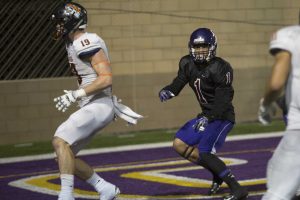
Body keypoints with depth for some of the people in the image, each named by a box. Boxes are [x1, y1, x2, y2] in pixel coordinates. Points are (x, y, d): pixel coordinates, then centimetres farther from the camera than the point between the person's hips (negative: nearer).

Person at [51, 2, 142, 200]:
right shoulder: (74, 45, 15)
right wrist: (116, 105, 26)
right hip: (91, 107, 10)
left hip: (98, 106, -10)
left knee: (60, 141, -23)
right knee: (66, 155, 8)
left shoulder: (86, 44, -16)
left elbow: (106, 79, -23)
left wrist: (76, 95, -23)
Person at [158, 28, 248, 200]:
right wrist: (166, 92, -16)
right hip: (207, 116, 9)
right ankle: (218, 174, 17)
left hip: (222, 117, -9)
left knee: (204, 152, -21)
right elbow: (177, 85, 7)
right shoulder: (187, 64, 2)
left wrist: (208, 118, -33)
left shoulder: (220, 68, -21)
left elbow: (223, 101, -23)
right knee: (180, 144, 9)